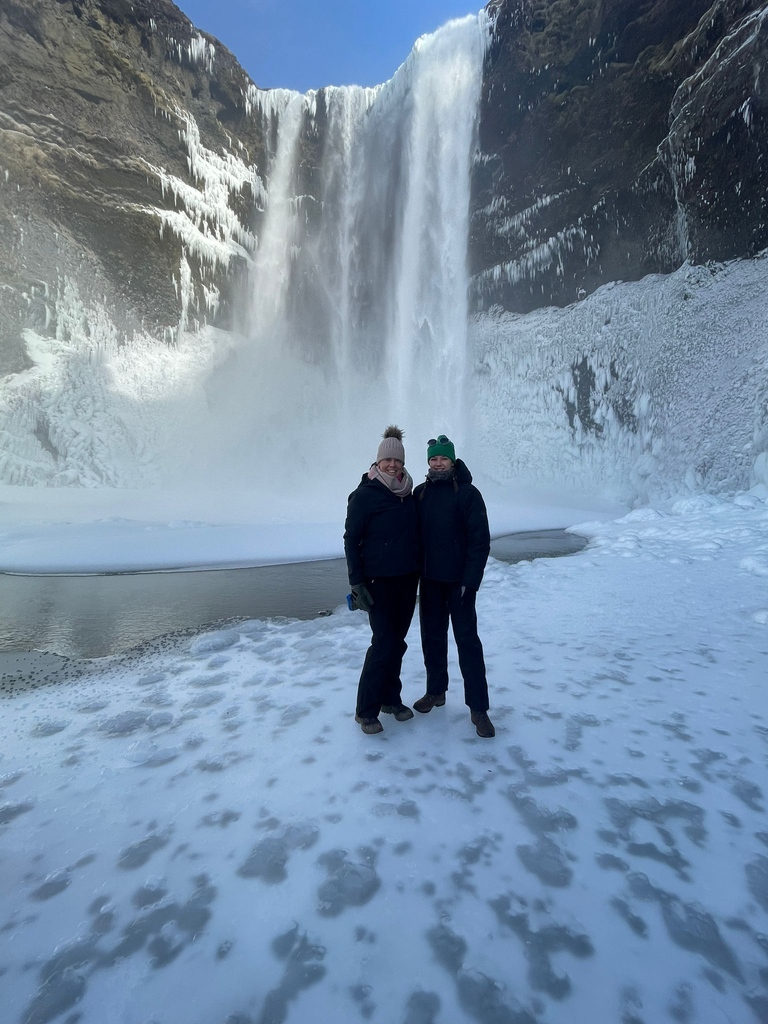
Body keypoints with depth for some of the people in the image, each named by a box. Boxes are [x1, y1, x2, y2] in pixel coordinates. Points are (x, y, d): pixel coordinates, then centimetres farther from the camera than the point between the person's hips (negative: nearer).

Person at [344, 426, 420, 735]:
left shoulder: (408, 494, 6)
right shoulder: (365, 495, -11)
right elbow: (351, 540, -10)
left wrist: (418, 571, 13)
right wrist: (357, 583, -14)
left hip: (408, 579, 6)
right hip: (380, 581, -6)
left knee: (397, 642, 14)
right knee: (384, 643, -4)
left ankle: (390, 697, 31)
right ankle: (366, 710, 12)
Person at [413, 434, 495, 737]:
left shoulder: (468, 493, -9)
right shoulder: (420, 493, 5)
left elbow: (480, 540, -12)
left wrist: (470, 581, -16)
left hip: (459, 581, -4)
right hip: (429, 580, 5)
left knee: (467, 641, 1)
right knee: (432, 638, 15)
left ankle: (478, 708, 12)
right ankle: (436, 691, 33)